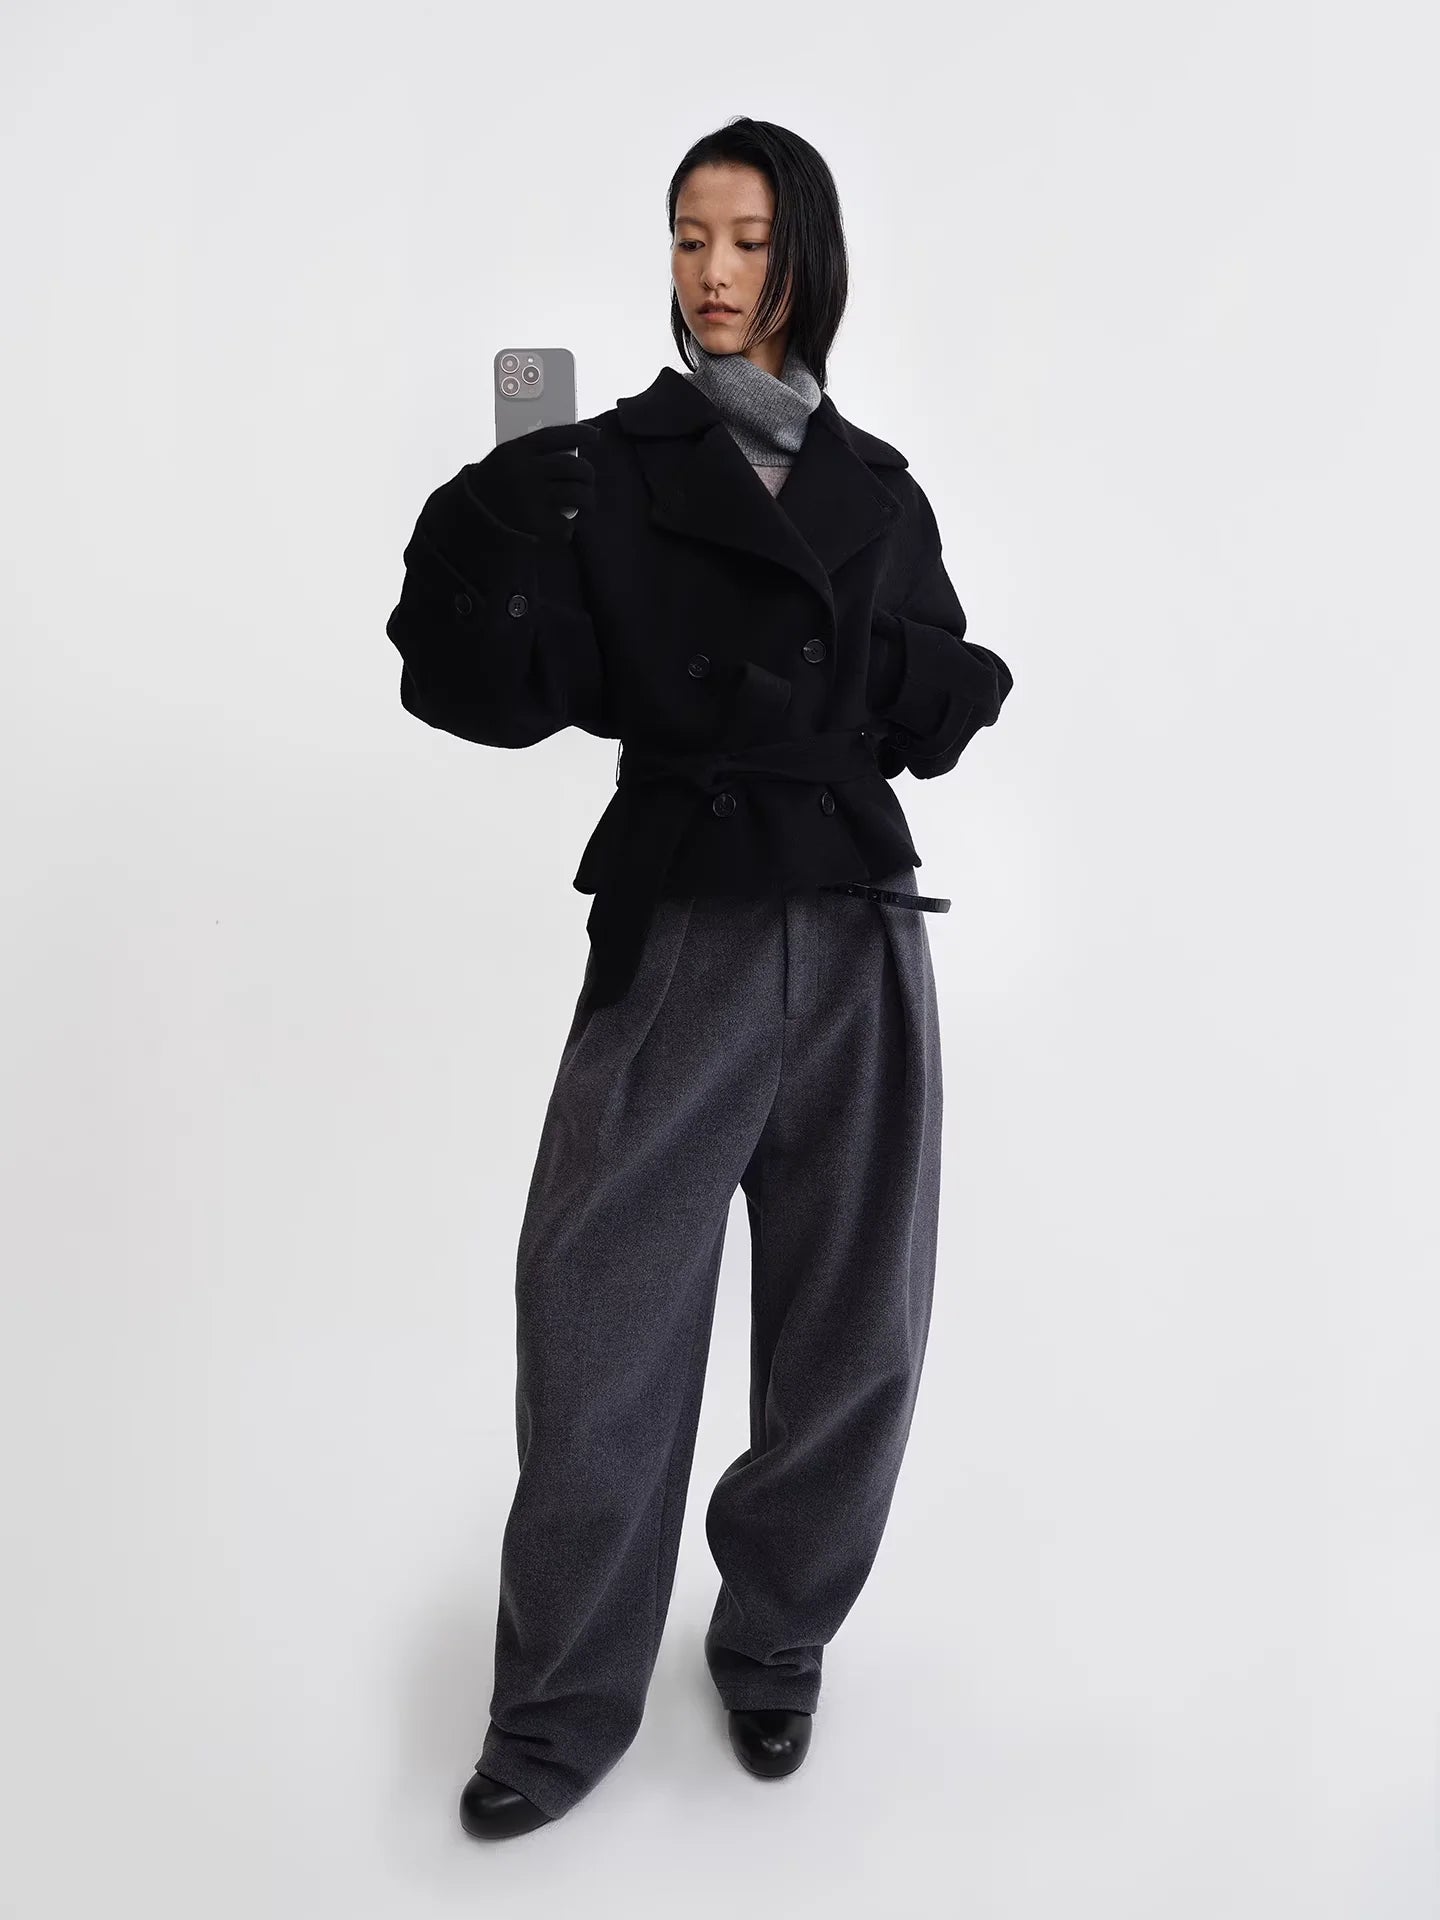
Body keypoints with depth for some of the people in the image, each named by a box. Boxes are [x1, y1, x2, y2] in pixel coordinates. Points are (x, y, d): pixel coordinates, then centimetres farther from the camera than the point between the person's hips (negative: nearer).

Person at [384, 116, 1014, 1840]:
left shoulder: (878, 488, 10)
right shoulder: (601, 469, 1)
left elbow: (933, 718, 10)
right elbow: (499, 694, -10)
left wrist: (959, 687, -11)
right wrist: (487, 546, -27)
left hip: (856, 937, 3)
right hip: (676, 937, -3)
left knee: (851, 1334, 9)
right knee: (601, 1337, 0)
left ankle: (775, 1648, 32)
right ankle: (560, 1710, 19)